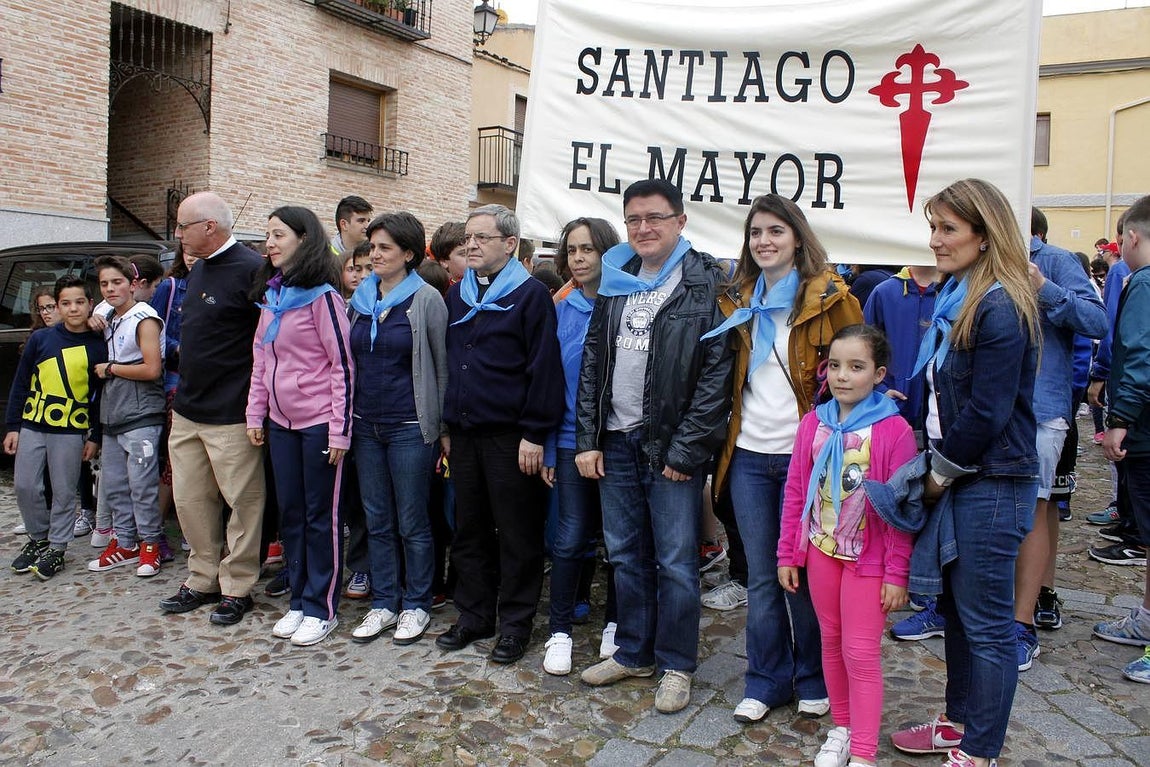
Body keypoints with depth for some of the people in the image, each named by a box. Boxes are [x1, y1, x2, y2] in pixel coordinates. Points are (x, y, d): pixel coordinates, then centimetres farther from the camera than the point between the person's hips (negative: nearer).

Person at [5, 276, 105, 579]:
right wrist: (12, 426, 2)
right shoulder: (40, 338, 1)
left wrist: (95, 437, 0)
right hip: (31, 427, 2)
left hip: (71, 432, -2)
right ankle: (38, 539, 27)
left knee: (64, 493, 4)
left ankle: (57, 548, 18)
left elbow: (102, 396, 2)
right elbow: (20, 383, 5)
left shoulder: (98, 346, -2)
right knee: (25, 487, 6)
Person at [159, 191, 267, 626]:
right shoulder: (198, 270, 14)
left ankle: (237, 588, 15)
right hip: (187, 411, 9)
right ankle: (203, 580, 27)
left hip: (230, 415, -9)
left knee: (243, 501, 3)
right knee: (190, 499, 14)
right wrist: (184, 385, 19)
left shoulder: (250, 270, -14)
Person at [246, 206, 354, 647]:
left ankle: (321, 608, 14)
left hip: (318, 423, -7)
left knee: (322, 516, 3)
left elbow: (343, 365, -13)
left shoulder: (321, 295, -11)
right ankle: (299, 601, 26)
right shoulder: (270, 296, 11)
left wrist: (340, 429, -14)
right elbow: (261, 360, 15)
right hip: (280, 422, 7)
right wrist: (254, 413, 11)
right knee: (291, 513, 13)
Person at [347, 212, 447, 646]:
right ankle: (383, 604, 24)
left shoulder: (426, 300, -6)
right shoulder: (360, 298, 9)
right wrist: (345, 417, 12)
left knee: (412, 523, 4)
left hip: (411, 428, -5)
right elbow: (350, 361, 16)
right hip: (366, 426, 5)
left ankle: (416, 606, 19)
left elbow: (443, 367, -4)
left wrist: (444, 427, -5)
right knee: (377, 521, 12)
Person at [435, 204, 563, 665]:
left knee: (517, 535, 5)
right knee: (469, 532, 14)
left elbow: (544, 368, -12)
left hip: (510, 437, -6)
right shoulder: (457, 296, 14)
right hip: (464, 434, 7)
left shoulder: (530, 295, -7)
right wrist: (448, 427, 13)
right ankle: (474, 616, 29)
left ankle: (515, 624, 18)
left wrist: (534, 434, -15)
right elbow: (447, 363, 17)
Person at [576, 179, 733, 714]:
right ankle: (634, 653, 31)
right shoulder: (615, 283, 11)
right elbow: (591, 364, 12)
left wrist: (686, 450, -14)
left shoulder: (706, 285, -7)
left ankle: (676, 665, 21)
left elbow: (717, 374, -12)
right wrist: (587, 439, 5)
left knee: (675, 561, 4)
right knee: (626, 555, 15)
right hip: (616, 442, 6)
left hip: (672, 447, -5)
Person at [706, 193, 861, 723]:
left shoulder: (829, 297, -4)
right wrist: (727, 432, 9)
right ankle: (765, 680, 25)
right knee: (761, 576, 11)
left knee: (805, 575, 8)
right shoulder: (738, 300, 10)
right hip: (748, 455, 4)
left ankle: (814, 679, 27)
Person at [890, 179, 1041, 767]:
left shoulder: (1000, 309, -18)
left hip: (990, 486, -9)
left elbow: (988, 411, -20)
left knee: (986, 622, 3)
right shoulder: (956, 299, 12)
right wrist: (935, 469, 10)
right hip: (957, 479, 9)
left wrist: (942, 472, -10)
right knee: (956, 608, 19)